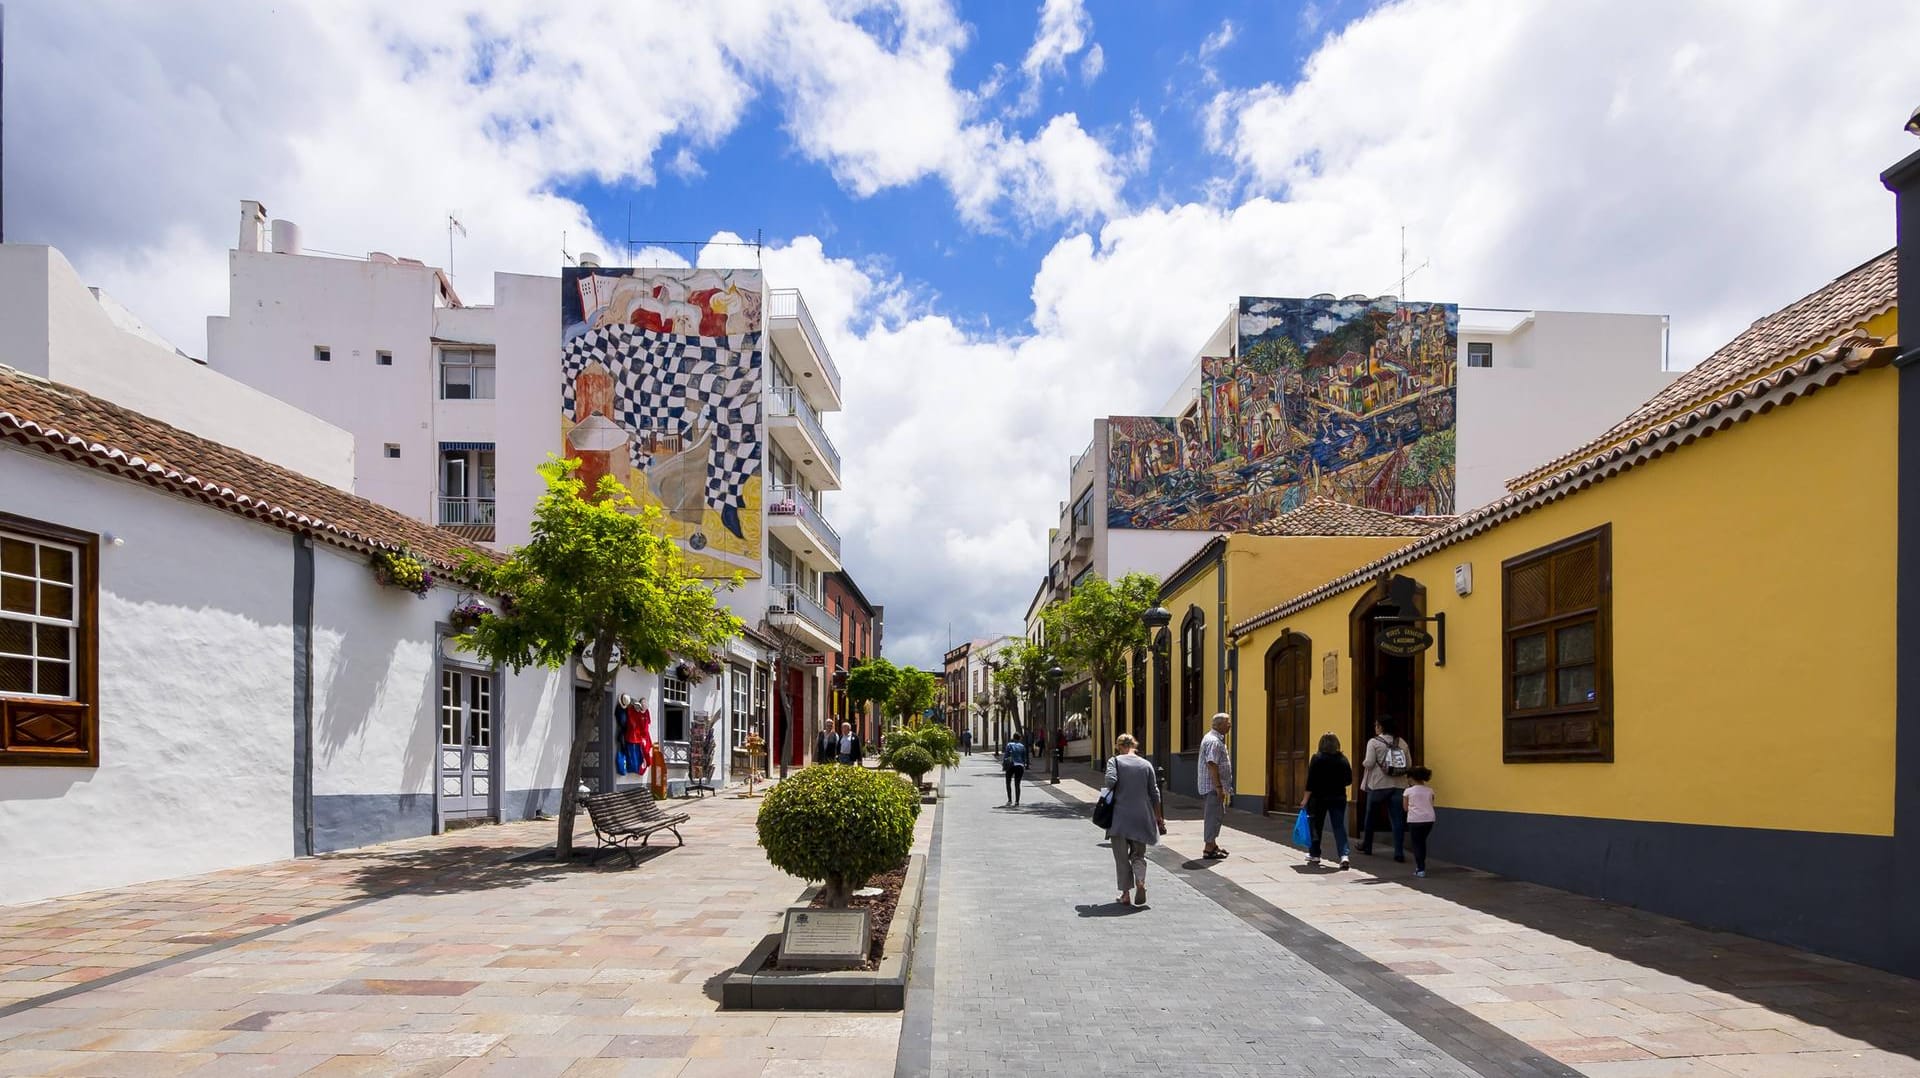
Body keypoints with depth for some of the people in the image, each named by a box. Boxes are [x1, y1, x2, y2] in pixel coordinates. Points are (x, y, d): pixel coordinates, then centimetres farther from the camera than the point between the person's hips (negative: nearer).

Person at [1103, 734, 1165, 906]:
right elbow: (1154, 793, 7)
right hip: (1141, 817, 2)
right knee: (1138, 854, 13)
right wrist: (1158, 817, 16)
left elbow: (1111, 780, -20)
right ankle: (1140, 881, -12)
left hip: (1120, 816, -2)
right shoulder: (1146, 765, 6)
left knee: (1121, 856, 9)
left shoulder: (1114, 761, -3)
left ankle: (1125, 893, 8)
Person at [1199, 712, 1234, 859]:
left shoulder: (1216, 739, 17)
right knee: (1213, 816, -6)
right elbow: (1212, 765, -25)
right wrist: (1219, 787, -24)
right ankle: (1209, 849, -2)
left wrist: (1223, 787, 24)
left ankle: (1212, 845, 26)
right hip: (1213, 786, -11)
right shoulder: (1214, 741, -18)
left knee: (1214, 816, 17)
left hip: (1214, 786, 11)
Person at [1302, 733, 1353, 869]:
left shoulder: (1317, 758, -9)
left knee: (1316, 826, 12)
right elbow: (1349, 780, 4)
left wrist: (1306, 799, -7)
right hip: (1338, 798, 2)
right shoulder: (1343, 758, 0)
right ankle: (1344, 855, -13)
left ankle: (1314, 855, 22)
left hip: (1319, 798, -2)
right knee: (1339, 826, 3)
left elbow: (1311, 781, -11)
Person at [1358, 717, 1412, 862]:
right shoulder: (1402, 742, 6)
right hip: (1398, 786, 3)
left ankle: (1367, 846, 27)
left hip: (1378, 786, -3)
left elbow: (1369, 763, -13)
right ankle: (1399, 852, -6)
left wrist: (1363, 762, 7)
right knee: (1397, 819, 2)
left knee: (1370, 816, 16)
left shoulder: (1374, 742, -7)